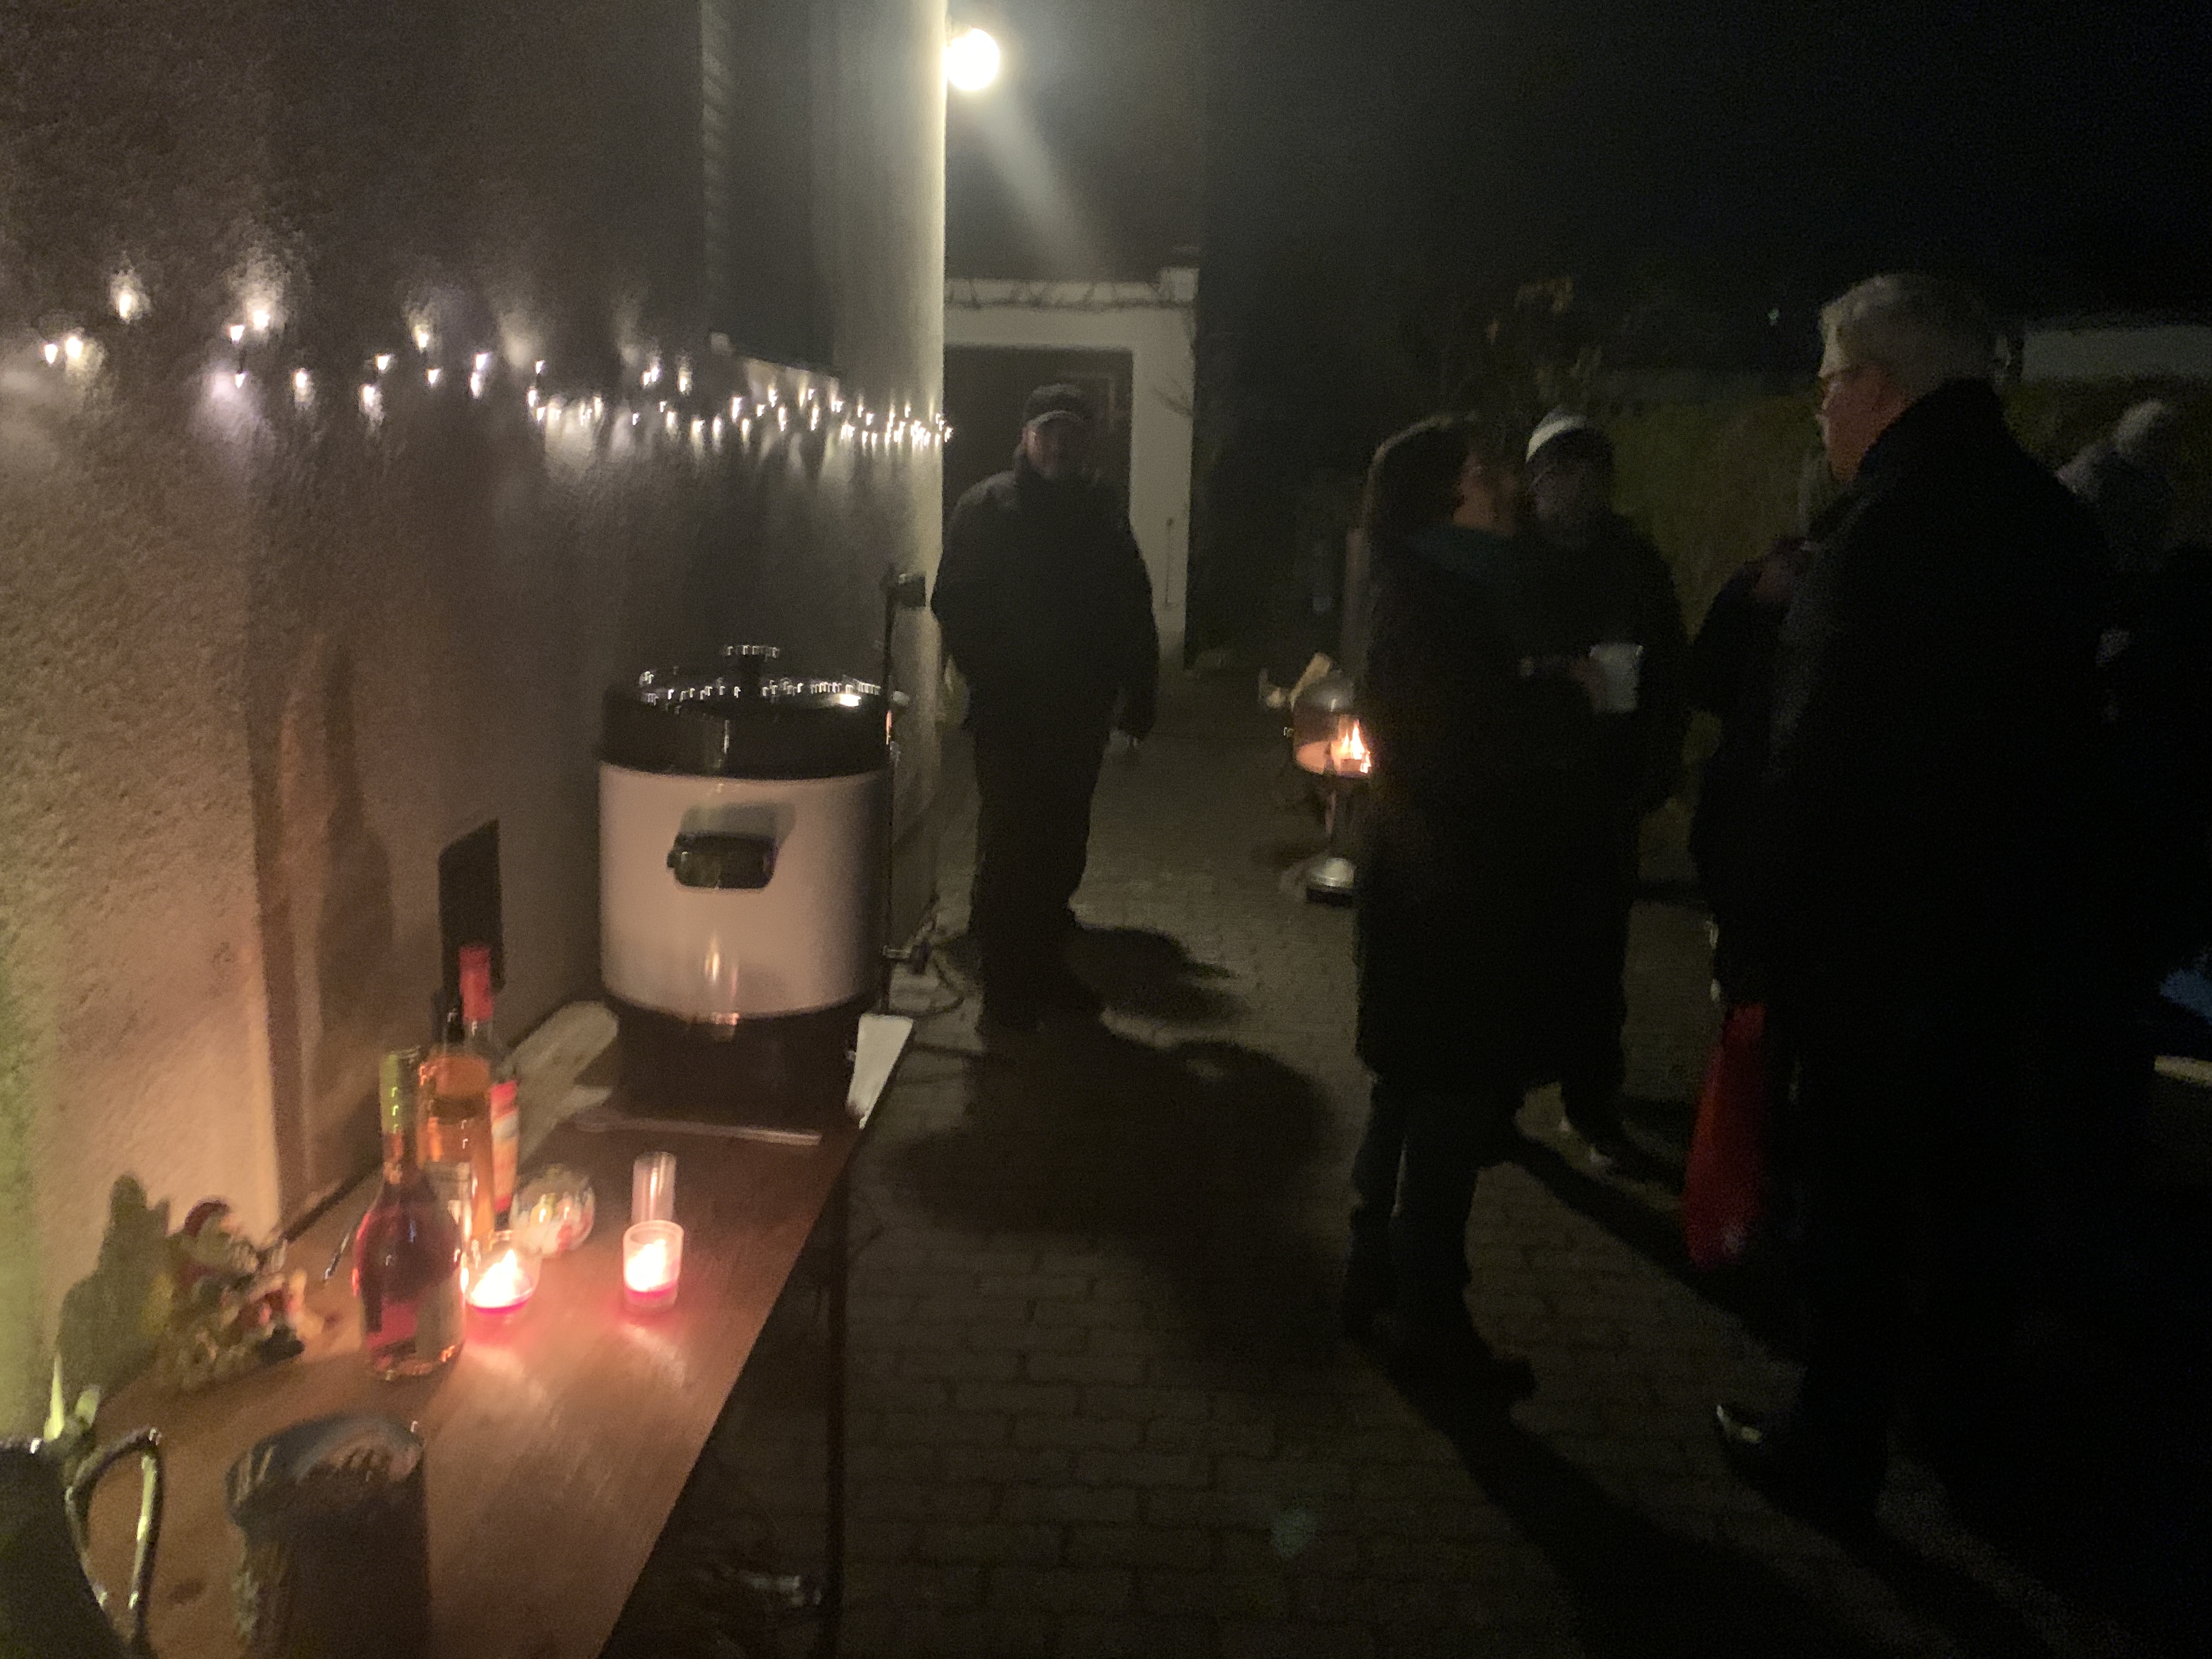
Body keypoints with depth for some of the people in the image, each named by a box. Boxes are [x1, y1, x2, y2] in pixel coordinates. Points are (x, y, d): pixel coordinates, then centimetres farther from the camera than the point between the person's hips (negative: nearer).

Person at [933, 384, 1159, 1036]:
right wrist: (988, 676, -13)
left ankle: (1043, 965, 26)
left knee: (1062, 843, 12)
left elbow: (1132, 604, 11)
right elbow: (953, 603, -5)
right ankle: (1005, 987, 7)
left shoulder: (1102, 506, 9)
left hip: (1079, 712, 4)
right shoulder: (987, 506, -4)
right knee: (1008, 846, -3)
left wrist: (1137, 689, 4)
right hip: (1011, 713, -4)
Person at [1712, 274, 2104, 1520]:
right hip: (2017, 905, 8)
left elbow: (1817, 756, -22)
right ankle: (1967, 1425, 34)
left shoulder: (1892, 527, -20)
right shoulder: (2054, 518, 7)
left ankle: (1837, 1449, 17)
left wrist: (1774, 934, -14)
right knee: (1973, 1170, 19)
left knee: (1856, 1184, 4)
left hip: (1878, 922, -8)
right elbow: (2067, 721, 13)